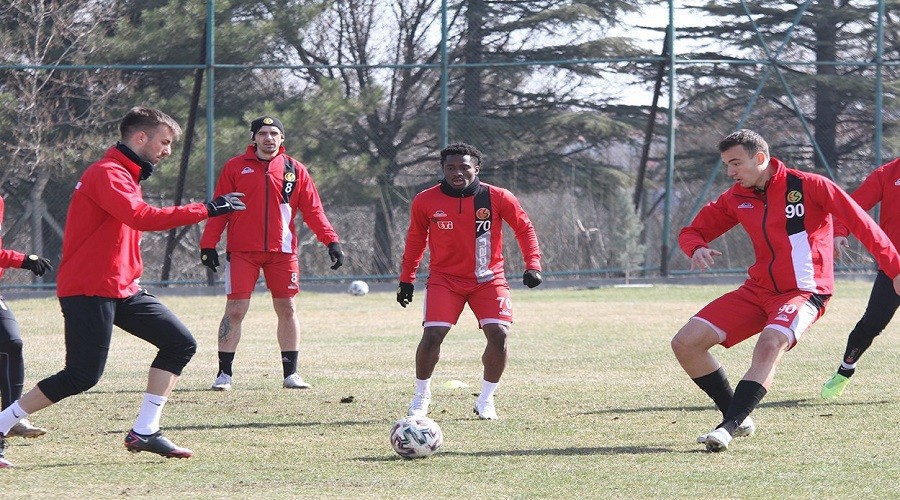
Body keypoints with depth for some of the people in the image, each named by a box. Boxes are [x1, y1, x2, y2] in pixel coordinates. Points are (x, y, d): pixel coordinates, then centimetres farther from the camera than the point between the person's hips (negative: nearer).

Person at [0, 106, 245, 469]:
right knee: (82, 375, -13)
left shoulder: (126, 176, 18)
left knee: (180, 343, 2)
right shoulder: (106, 174, -16)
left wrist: (133, 277, 15)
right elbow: (143, 218, -31)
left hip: (121, 288, 10)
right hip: (89, 290, -10)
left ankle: (144, 432, 3)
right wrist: (206, 210, -28)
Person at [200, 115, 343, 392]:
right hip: (242, 252, -2)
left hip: (282, 252, 2)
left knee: (287, 309, 5)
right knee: (235, 311, -5)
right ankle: (224, 373, 4)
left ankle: (291, 373, 14)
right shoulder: (235, 168, 4)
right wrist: (208, 244, -5)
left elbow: (313, 210, 6)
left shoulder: (294, 170, 7)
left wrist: (331, 240, -5)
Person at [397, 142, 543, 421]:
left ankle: (486, 400, 6)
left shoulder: (497, 198, -9)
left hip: (488, 278, 0)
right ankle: (421, 396, 9)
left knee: (499, 335, -15)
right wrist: (406, 280, 10)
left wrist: (532, 265, -6)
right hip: (445, 278, 0)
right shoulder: (425, 202, -6)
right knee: (432, 336, -15)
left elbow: (524, 228, 3)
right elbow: (416, 239, 9)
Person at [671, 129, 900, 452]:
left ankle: (728, 429, -37)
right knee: (685, 344, -7)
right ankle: (738, 418, 5)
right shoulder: (736, 199, 6)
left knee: (770, 345, -37)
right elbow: (692, 232, 14)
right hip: (757, 290, 6)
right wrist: (697, 248, -11)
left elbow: (861, 224, -11)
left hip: (803, 293, -6)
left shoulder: (807, 186, -11)